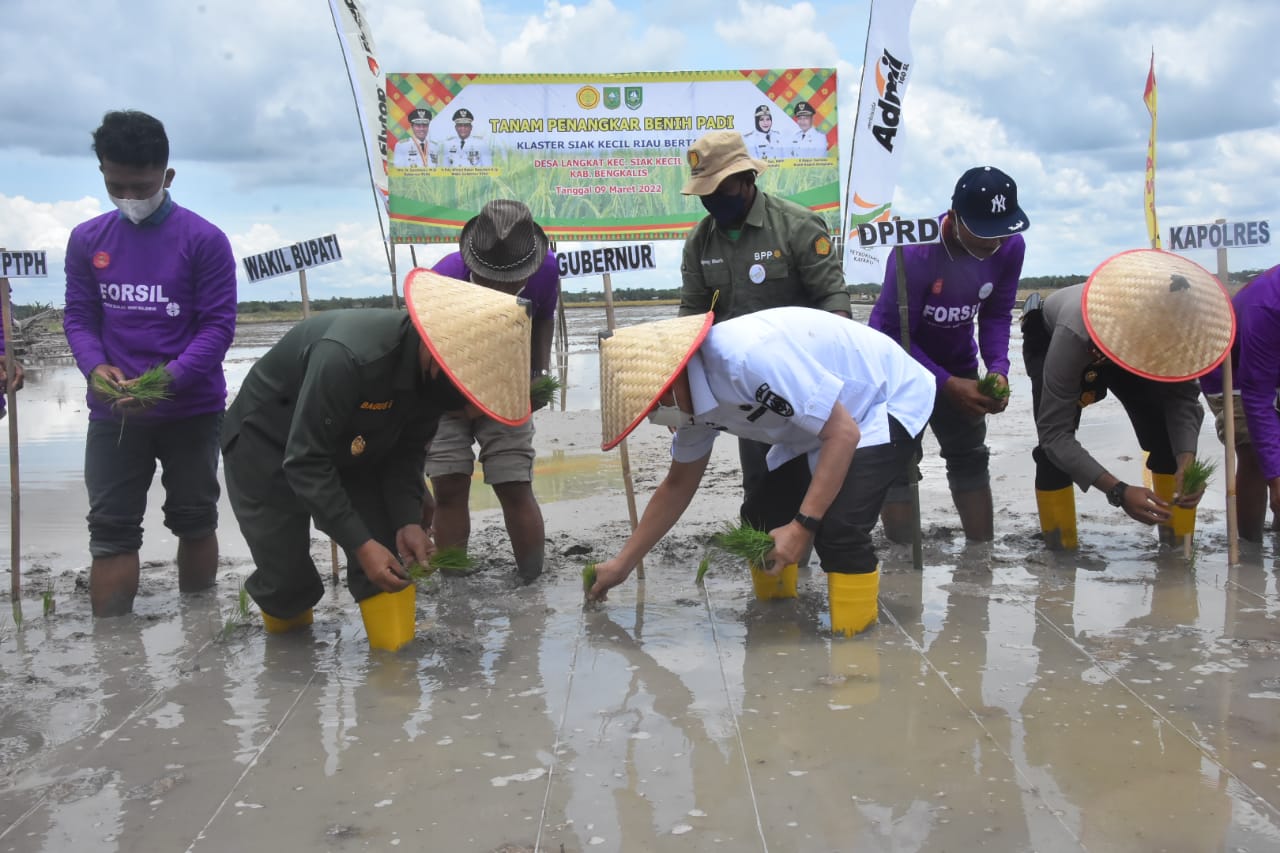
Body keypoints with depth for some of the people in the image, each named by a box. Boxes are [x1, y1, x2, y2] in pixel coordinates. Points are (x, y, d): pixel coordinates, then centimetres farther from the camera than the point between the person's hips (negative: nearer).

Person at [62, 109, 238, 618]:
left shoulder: (204, 240, -7)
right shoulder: (86, 240, 3)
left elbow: (218, 324, -10)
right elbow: (78, 316, 6)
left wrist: (167, 380, -22)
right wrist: (95, 368, -15)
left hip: (191, 409, -2)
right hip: (113, 412, 2)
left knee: (194, 519, 11)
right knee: (110, 528, 1)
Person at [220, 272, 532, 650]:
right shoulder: (348, 356, -41)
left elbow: (406, 452, -8)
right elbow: (306, 463, -35)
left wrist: (408, 520, -23)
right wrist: (361, 544, -36)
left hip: (352, 449, 6)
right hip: (268, 446, -6)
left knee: (390, 557, -8)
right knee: (285, 574, -1)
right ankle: (287, 644, 31)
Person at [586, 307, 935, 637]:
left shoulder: (750, 356, -37)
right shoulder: (692, 395, -7)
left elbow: (843, 434, -30)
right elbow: (678, 485, 8)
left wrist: (803, 525, -29)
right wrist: (622, 564, 10)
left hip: (890, 401, -9)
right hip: (829, 418, 9)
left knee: (837, 526, -25)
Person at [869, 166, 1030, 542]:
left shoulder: (1010, 247, -18)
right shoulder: (915, 251, -34)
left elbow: (996, 315, -7)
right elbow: (894, 334, -29)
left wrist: (998, 369, -24)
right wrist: (947, 385, -34)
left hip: (956, 363, 6)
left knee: (970, 459, 12)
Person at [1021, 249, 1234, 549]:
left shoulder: (1171, 326, -36)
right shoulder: (1073, 334, -47)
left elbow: (1183, 400, -27)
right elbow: (1055, 434, -46)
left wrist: (1186, 462, -46)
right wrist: (1118, 491, -56)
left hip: (1126, 344, 3)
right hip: (1048, 341, -3)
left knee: (1169, 436, -12)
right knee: (1053, 448, -22)